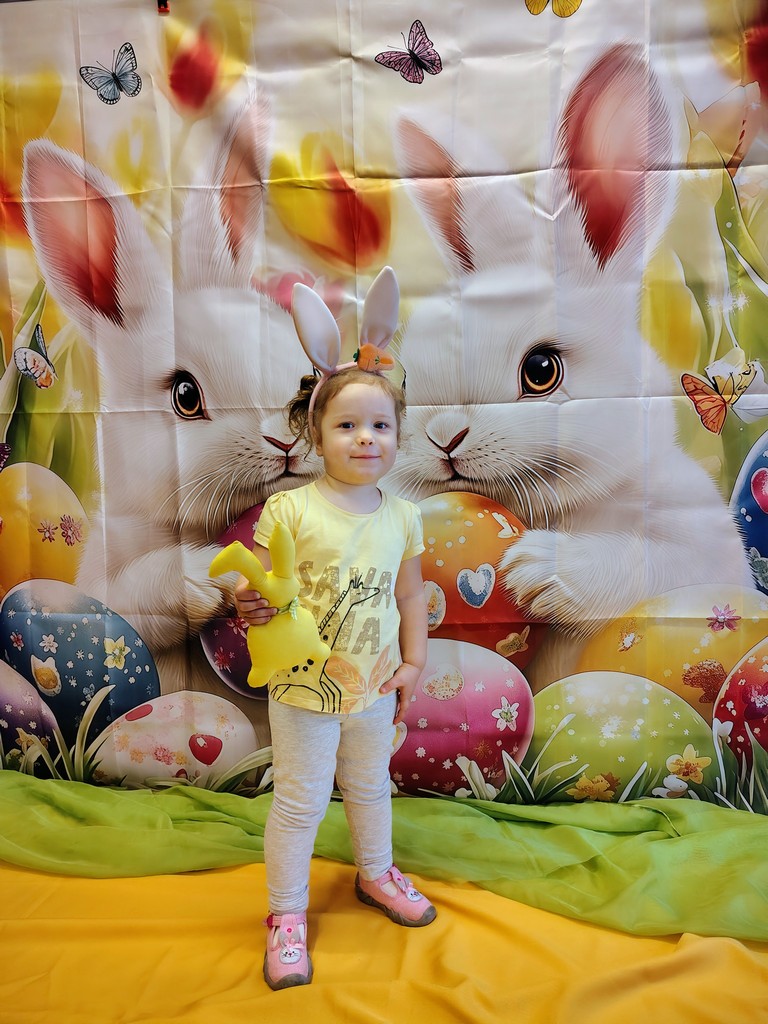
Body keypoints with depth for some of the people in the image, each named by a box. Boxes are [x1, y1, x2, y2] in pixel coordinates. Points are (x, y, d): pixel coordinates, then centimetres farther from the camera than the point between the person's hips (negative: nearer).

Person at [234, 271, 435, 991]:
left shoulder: (401, 518, -3)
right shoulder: (290, 509, -16)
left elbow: (410, 594, 5)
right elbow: (256, 586, -14)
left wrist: (412, 662, 4)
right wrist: (249, 606, -36)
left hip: (375, 686, 4)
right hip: (304, 687, -4)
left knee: (370, 785, 25)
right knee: (301, 801, 10)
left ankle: (375, 873, 51)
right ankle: (286, 914, 32)